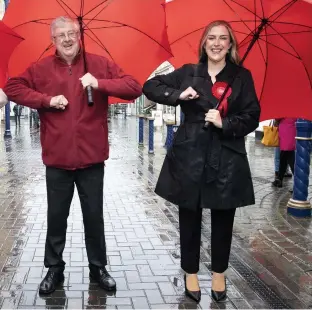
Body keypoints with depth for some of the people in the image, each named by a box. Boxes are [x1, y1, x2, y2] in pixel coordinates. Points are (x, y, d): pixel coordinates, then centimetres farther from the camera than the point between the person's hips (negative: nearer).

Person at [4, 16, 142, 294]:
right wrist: (47, 100, -11)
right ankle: (54, 269, 28)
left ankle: (98, 267, 28)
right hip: (57, 159, 1)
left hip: (91, 157, 0)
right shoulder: (41, 69, 4)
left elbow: (135, 88, -5)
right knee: (56, 216, 12)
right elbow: (12, 88, 3)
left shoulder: (100, 64, 1)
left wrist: (100, 83, -21)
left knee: (94, 216, 11)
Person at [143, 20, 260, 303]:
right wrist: (178, 95, -8)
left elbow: (252, 118, 0)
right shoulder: (188, 72, 6)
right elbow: (150, 86, 7)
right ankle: (191, 273, 27)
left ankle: (219, 273, 30)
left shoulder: (242, 76, 3)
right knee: (189, 219, 9)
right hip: (190, 155, 1)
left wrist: (224, 123, -16)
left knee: (223, 220, 10)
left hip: (227, 158, 0)